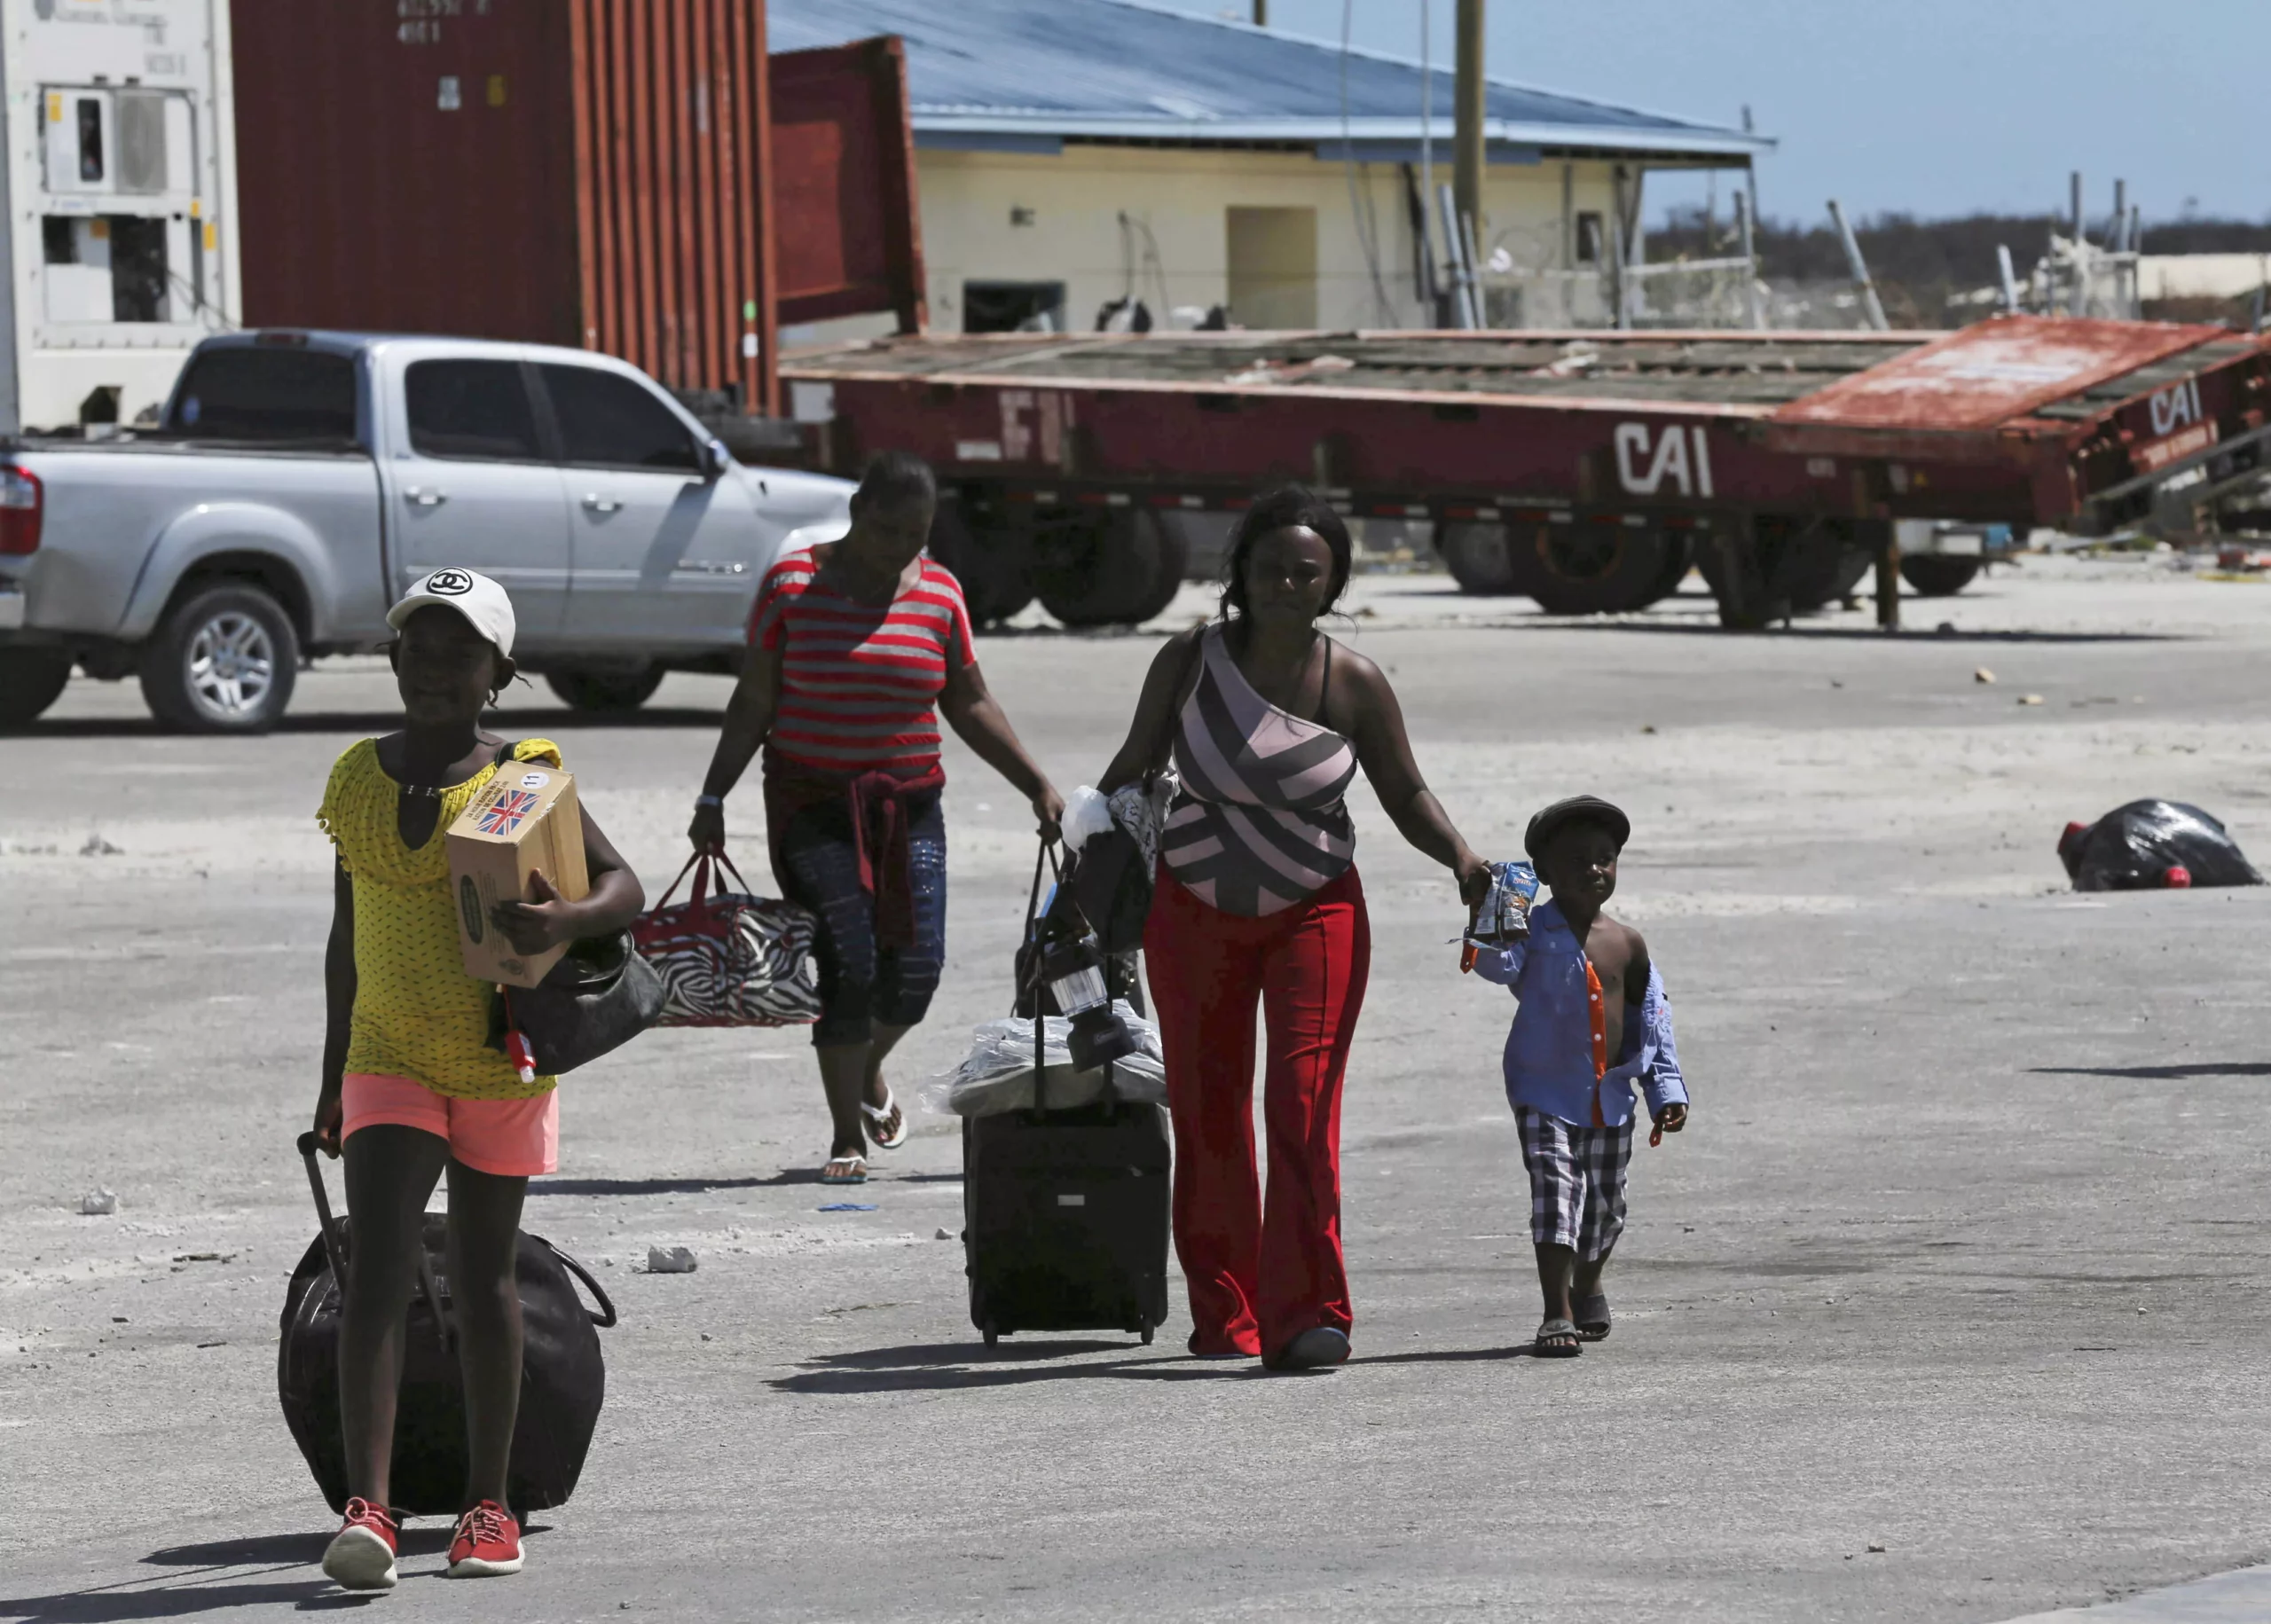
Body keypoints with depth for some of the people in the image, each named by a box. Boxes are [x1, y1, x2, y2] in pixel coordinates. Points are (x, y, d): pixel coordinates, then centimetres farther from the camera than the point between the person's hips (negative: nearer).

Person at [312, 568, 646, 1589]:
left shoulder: (522, 782, -5)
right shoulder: (359, 779, 5)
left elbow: (625, 888, -7)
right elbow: (348, 936, 13)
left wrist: (565, 921, -30)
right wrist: (333, 1074, 15)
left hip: (501, 1061, -2)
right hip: (389, 1056, 2)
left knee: (482, 1276, 8)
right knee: (378, 1269, -13)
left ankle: (488, 1506, 21)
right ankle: (366, 1511, -22)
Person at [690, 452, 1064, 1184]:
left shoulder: (938, 591, 5)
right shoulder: (794, 583, -4)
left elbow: (970, 705, 11)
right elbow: (753, 702, -1)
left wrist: (1037, 785, 5)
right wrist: (713, 798, -4)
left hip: (907, 806, 3)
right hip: (813, 807, -3)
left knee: (916, 967, -4)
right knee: (847, 966, -11)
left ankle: (870, 1071, 29)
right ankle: (847, 1136, 1)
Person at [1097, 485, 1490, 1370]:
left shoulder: (1354, 684, -7)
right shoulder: (1190, 660, -6)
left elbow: (1406, 794, 2)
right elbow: (1133, 769, 6)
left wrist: (1461, 858, -15)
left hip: (1314, 912, -2)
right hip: (1194, 913, 2)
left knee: (1303, 1105, -14)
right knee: (1206, 1114, 4)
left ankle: (1305, 1314, -17)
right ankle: (1223, 1315, 15)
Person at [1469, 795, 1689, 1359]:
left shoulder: (1626, 944, 5)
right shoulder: (1534, 931, -7)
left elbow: (1652, 1021, 11)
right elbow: (1496, 966, -27)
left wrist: (1666, 1092, 7)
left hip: (1609, 1098, 5)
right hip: (1544, 1092, -5)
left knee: (1604, 1206, 15)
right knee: (1556, 1195, -17)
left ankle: (1587, 1290, 42)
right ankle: (1558, 1317, -18)